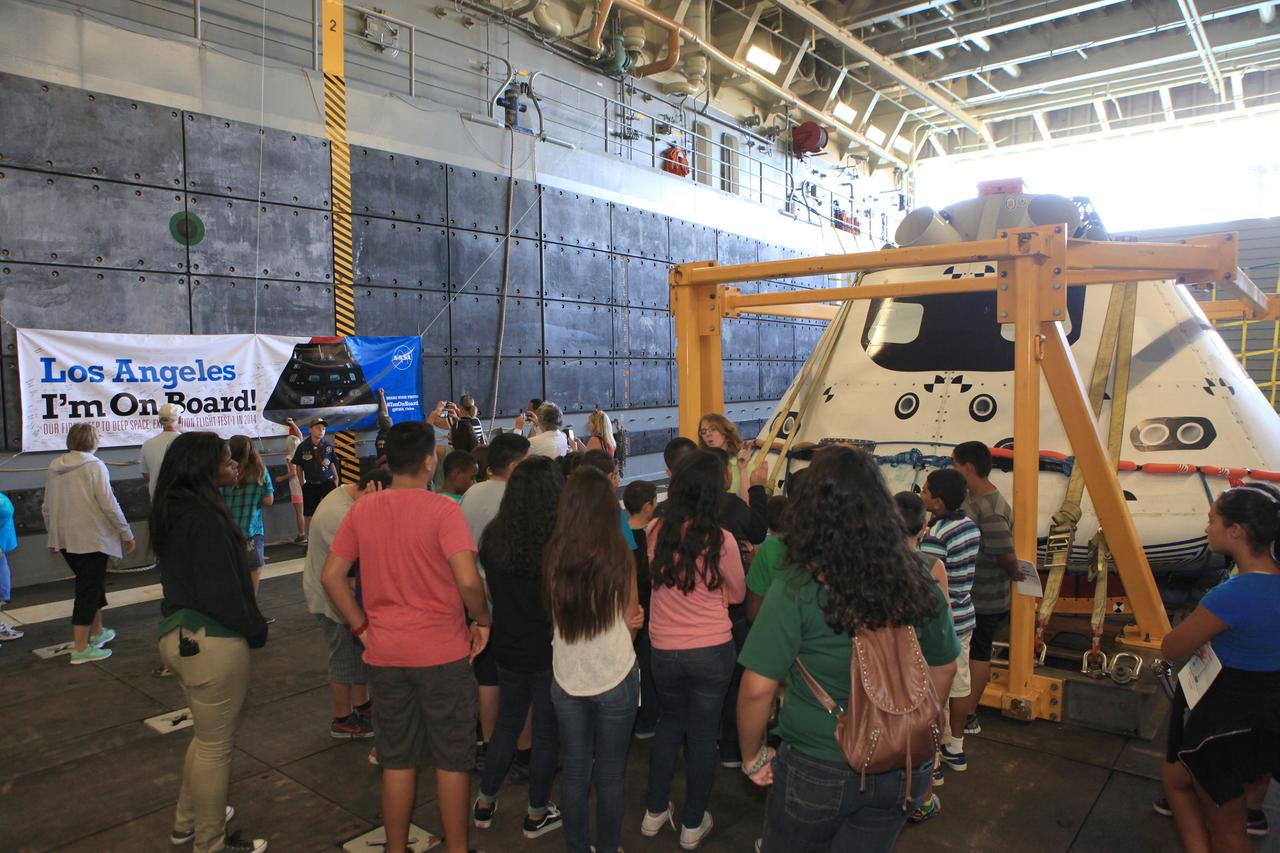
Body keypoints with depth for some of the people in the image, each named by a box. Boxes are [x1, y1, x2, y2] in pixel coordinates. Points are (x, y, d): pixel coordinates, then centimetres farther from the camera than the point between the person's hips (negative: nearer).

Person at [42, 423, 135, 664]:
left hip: (65, 538, 7)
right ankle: (80, 648, 1)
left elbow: (47, 507, 13)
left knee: (92, 584, 21)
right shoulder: (94, 466, -12)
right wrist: (126, 534, -8)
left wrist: (53, 536, 25)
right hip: (92, 538, -7)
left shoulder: (54, 468, 8)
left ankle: (96, 632, 34)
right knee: (89, 590, 0)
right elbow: (109, 504, -15)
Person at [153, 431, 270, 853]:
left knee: (207, 736, 26)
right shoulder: (205, 519, -23)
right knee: (215, 746, 6)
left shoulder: (173, 512, 8)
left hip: (179, 634, 10)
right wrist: (256, 630, -7)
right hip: (212, 643, -10)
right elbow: (222, 592, -23)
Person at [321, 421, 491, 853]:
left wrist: (361, 627, 8)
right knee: (452, 758, 13)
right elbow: (468, 580, -24)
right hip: (443, 652, -4)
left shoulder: (361, 510, -1)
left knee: (397, 759, 19)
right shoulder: (442, 510, -16)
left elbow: (331, 577, 2)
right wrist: (482, 620, -7)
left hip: (385, 654, 4)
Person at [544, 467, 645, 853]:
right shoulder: (618, 558, -17)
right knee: (610, 774, 14)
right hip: (615, 678, -2)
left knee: (574, 771, 17)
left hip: (567, 677, 3)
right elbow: (632, 621, -2)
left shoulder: (552, 557, -10)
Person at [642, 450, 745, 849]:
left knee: (669, 723, 24)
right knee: (703, 734, 14)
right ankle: (693, 824, 28)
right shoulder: (721, 539, -17)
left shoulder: (655, 531, -9)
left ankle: (655, 811, 34)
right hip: (712, 650, -3)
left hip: (664, 650, 3)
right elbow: (737, 594, 0)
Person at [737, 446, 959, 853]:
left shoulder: (796, 589, -21)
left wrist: (752, 757, -2)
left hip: (817, 773, -3)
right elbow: (943, 669, 6)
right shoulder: (917, 581, -7)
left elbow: (757, 689, -19)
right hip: (900, 772, 4)